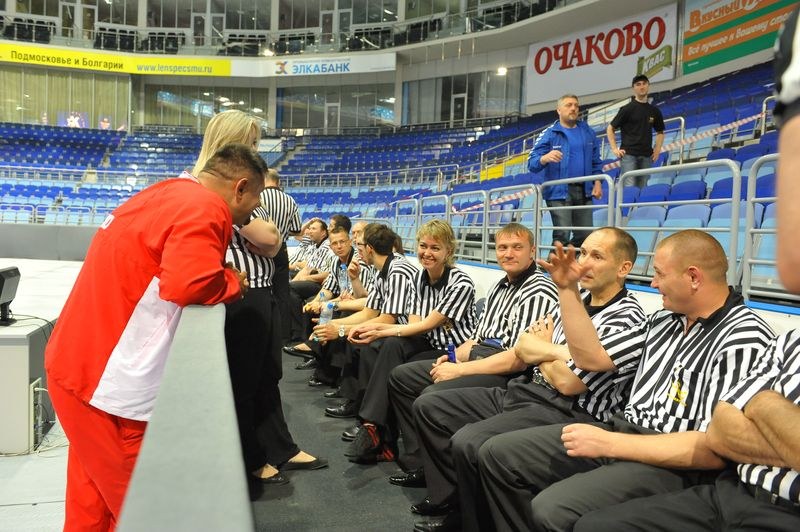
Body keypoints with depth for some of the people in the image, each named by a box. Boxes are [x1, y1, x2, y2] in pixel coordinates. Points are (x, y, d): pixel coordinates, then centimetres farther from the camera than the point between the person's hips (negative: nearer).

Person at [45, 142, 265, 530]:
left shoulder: (168, 193, 12)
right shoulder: (205, 209, -17)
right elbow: (188, 283, -29)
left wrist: (221, 277, 4)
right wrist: (232, 281, -10)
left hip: (78, 361, 10)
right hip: (107, 378, -10)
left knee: (92, 498, 23)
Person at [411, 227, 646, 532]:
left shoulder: (625, 319, -13)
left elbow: (568, 382, -19)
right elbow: (521, 354, 14)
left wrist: (540, 351, -1)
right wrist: (544, 350, -8)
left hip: (565, 412, -9)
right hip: (521, 392, 9)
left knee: (468, 444, -30)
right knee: (428, 406, 6)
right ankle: (455, 501, 11)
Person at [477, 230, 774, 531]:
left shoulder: (744, 341, -14)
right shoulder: (664, 321, 12)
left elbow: (714, 450, -21)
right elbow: (591, 358, 15)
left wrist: (608, 444, -22)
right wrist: (568, 290, 10)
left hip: (672, 464, -8)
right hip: (623, 433, 8)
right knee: (497, 454, 2)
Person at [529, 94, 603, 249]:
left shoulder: (587, 132, 13)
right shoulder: (549, 134, 0)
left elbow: (595, 161, 20)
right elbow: (532, 163, -7)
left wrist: (597, 182, 7)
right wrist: (545, 158, -28)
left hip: (584, 191, 5)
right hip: (559, 191, -5)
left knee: (585, 235, 6)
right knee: (562, 236, -10)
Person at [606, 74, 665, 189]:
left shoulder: (654, 111, 12)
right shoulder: (627, 109, -1)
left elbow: (660, 132, 24)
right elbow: (610, 129, 1)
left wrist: (657, 149, 8)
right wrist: (615, 149, -7)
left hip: (646, 156, 5)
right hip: (628, 154, -4)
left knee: (642, 188, 6)